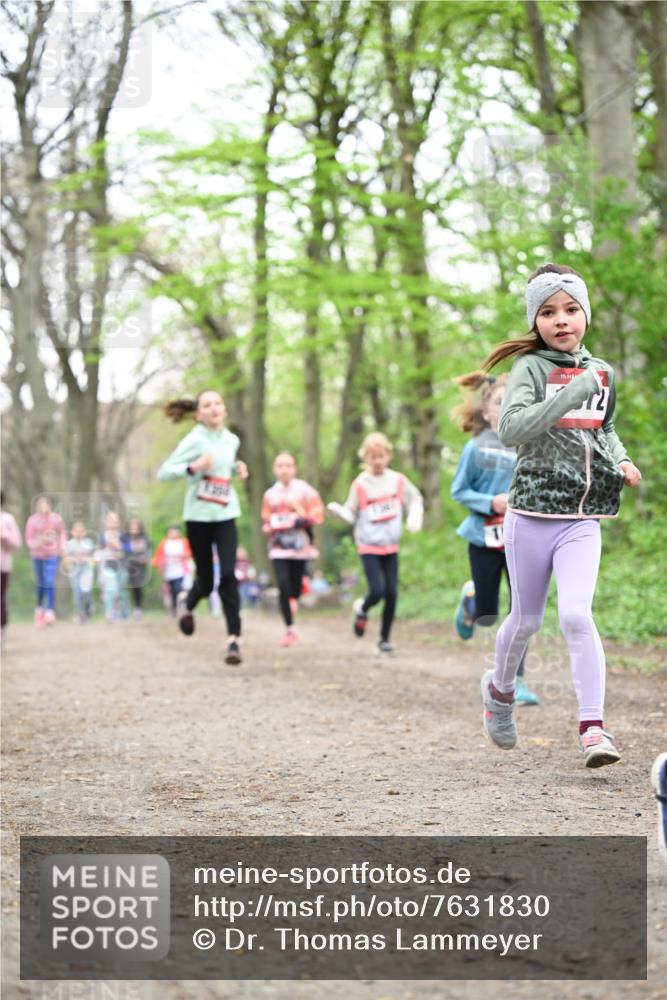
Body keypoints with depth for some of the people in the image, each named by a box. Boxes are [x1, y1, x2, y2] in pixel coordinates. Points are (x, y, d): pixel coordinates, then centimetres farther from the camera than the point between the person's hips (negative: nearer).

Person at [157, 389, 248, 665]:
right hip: (198, 516, -3)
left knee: (228, 575, -14)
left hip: (225, 514, 3)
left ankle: (234, 639, -11)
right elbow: (163, 472, -12)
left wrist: (238, 469, 3)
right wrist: (192, 467, -28)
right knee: (206, 582, 6)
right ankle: (186, 602, 42)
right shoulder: (194, 440, -10)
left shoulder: (231, 440, 7)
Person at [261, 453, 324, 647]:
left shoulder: (305, 490, -2)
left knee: (295, 588, 5)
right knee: (283, 587, -12)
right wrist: (269, 528, -5)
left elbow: (317, 515, -3)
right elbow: (265, 520, 16)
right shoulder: (270, 494, 7)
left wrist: (302, 521, -19)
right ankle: (289, 629, -3)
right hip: (279, 546, 1)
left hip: (300, 545, -1)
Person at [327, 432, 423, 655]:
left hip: (391, 546, 3)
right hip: (368, 546, -3)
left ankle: (384, 638, 15)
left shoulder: (398, 480, -1)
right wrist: (337, 510, -22)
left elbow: (415, 500, 12)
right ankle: (362, 609, 22)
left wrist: (414, 518, -5)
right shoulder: (360, 484, -7)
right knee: (377, 591, -14)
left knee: (391, 593, 0)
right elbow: (351, 514, -3)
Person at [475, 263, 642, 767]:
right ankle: (500, 689, 41)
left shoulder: (601, 372, 8)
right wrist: (573, 392, -29)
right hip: (532, 513, -2)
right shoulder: (530, 367, -7)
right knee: (527, 619, 12)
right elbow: (511, 429, -25)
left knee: (576, 614, -16)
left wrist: (620, 461, 7)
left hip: (582, 520, 2)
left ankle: (593, 726, -14)